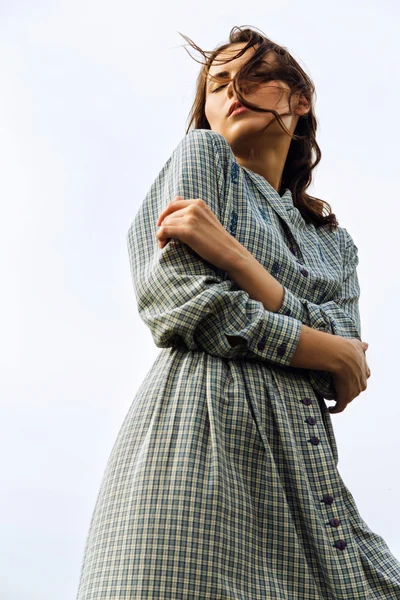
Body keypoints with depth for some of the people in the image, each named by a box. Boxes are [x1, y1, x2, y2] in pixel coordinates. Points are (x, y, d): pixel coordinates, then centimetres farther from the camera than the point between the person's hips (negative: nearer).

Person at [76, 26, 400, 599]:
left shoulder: (335, 242, 23)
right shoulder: (202, 154, 11)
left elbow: (345, 376, 4)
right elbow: (174, 294, -7)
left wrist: (234, 257, -9)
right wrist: (324, 350, 1)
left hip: (302, 460, 5)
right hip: (203, 427, -5)